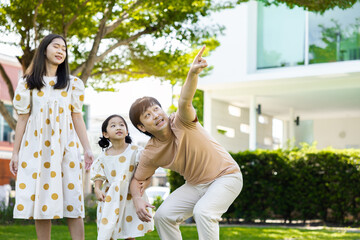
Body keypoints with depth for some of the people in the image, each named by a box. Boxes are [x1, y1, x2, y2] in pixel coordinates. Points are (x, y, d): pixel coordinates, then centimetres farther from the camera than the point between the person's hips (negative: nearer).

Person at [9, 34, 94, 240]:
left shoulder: (73, 83, 14)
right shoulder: (28, 83, 11)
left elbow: (77, 118, 8)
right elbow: (23, 118, 8)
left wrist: (87, 149, 0)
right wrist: (15, 152, 4)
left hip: (65, 146, 0)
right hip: (36, 146, 0)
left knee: (71, 200, -7)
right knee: (39, 200, -3)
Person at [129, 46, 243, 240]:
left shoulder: (181, 122, -20)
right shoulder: (150, 154, -6)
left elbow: (185, 101, -42)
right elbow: (137, 180, 7)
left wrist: (193, 74, -62)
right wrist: (137, 199, -16)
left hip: (226, 175, -6)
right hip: (196, 185, 6)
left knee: (203, 212, -28)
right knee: (163, 215, -4)